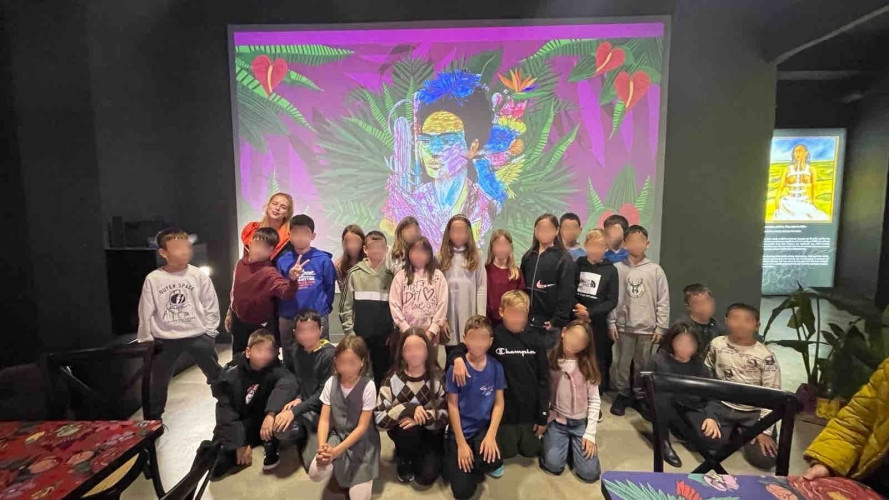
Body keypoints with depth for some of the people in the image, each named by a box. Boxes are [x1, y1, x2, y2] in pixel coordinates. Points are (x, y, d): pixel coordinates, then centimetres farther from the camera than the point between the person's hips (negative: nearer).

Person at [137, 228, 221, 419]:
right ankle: (152, 420, 36)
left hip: (197, 336, 0)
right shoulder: (153, 279, -6)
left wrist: (209, 332, -1)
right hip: (164, 339, 1)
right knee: (158, 383, 15)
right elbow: (146, 313, 1)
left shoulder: (199, 276, -7)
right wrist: (145, 342, 4)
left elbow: (211, 305, 0)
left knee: (217, 376, 9)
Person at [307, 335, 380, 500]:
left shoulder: (368, 386, -19)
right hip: (337, 434, 3)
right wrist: (322, 447, -24)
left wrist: (336, 451, -24)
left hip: (361, 439, -3)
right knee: (316, 473, -24)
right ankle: (336, 464, 8)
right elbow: (324, 419, -7)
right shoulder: (331, 383, -7)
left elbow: (362, 427, -16)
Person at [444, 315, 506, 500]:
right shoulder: (456, 368, -13)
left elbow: (499, 403, -2)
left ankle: (475, 466, 7)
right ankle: (451, 457, 24)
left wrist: (491, 435, -15)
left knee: (493, 461, -29)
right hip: (461, 429, -1)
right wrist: (461, 443, -11)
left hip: (484, 427, 2)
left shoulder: (496, 367, -6)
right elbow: (452, 406, -9)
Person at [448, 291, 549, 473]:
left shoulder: (535, 340, -7)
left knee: (531, 451, 17)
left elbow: (543, 379, -3)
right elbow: (463, 348, -9)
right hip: (503, 409, -2)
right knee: (504, 452, 10)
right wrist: (458, 358, -33)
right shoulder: (493, 337, -13)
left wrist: (543, 415, -2)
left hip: (529, 410, 2)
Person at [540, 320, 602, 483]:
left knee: (589, 472, -11)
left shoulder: (587, 364, -5)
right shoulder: (550, 359, -8)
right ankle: (565, 444, 15)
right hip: (556, 420, -1)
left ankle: (574, 445, 19)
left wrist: (590, 433, -8)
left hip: (581, 422, 1)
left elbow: (594, 400, -3)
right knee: (553, 465, -18)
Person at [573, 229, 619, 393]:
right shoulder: (576, 265, 4)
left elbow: (612, 301, -3)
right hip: (575, 321, 1)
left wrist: (589, 312, -14)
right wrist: (576, 307, -14)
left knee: (597, 362, 4)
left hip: (598, 323, -1)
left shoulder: (610, 270, 1)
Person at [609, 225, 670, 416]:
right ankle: (623, 394, 26)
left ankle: (640, 396, 29)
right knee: (623, 363, 8)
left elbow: (663, 301, 1)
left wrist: (661, 327, -1)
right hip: (624, 326, 0)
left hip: (647, 327, 1)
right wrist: (611, 323, -3)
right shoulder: (617, 268, -3)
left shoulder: (655, 270, -1)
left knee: (642, 364, 11)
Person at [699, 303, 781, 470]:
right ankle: (732, 429, 13)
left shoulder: (765, 357, -11)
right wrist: (708, 414, 4)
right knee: (708, 437, -21)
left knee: (765, 458, -13)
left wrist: (764, 430, -13)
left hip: (754, 412, -1)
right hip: (722, 405, 1)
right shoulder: (717, 345, -4)